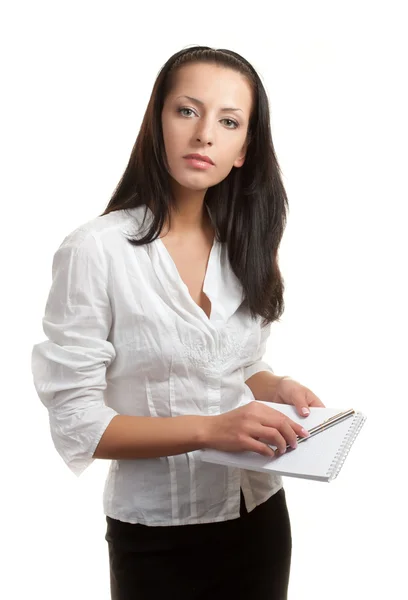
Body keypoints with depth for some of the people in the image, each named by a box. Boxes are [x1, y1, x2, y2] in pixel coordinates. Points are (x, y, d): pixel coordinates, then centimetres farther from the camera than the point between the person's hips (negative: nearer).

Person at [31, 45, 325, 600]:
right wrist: (209, 429, -27)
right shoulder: (96, 251, -17)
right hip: (157, 535, -5)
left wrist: (279, 387, -7)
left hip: (260, 513, 6)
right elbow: (75, 422, -17)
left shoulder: (243, 248, 2)